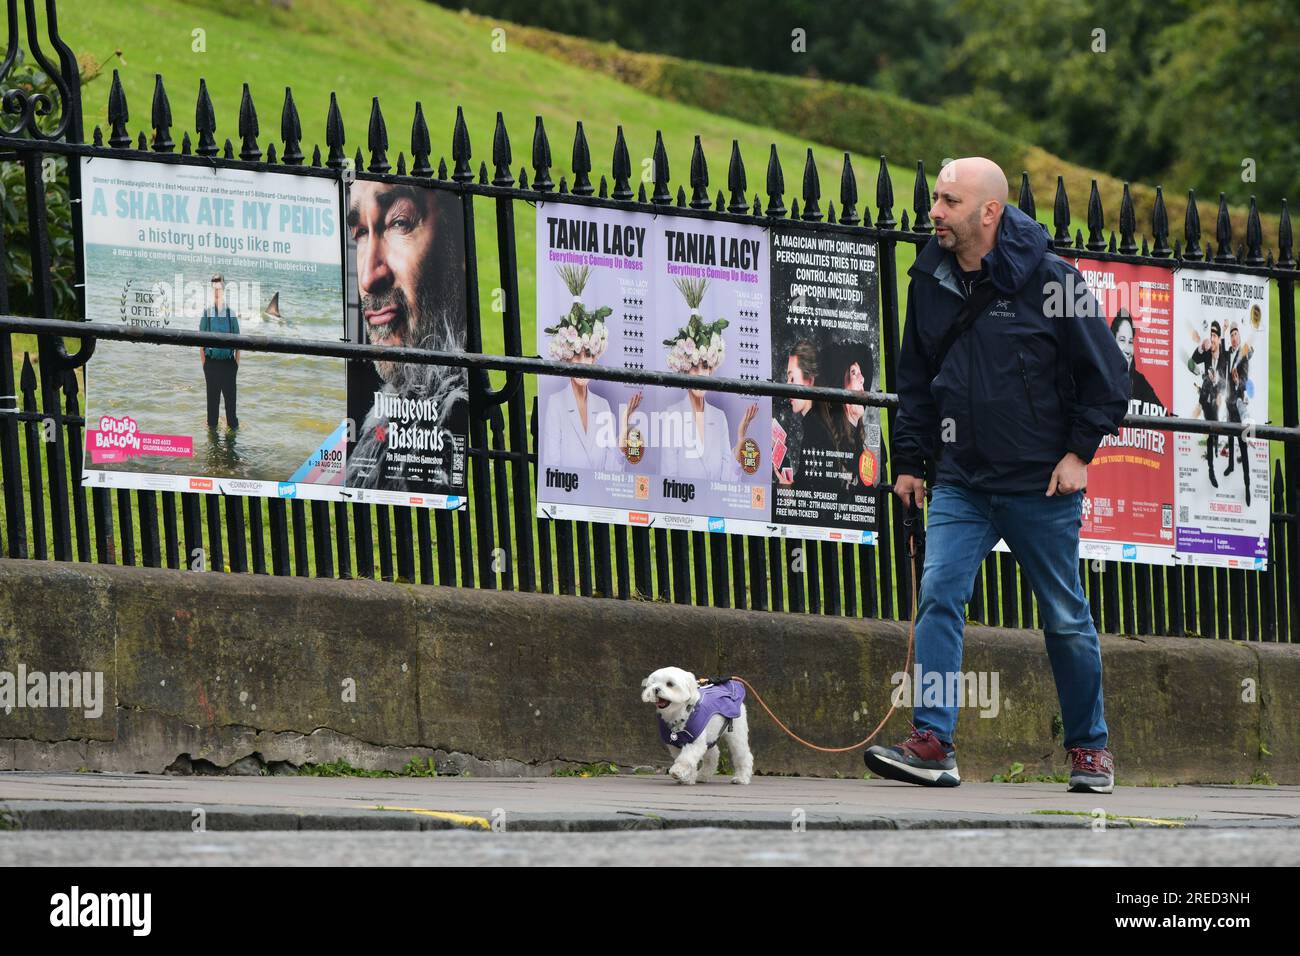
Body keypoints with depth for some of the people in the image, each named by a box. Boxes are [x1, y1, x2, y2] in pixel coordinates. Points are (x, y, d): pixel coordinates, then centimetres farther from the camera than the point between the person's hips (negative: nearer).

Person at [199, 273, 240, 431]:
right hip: (211, 363, 0)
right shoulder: (207, 314, 1)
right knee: (212, 396, 6)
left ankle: (232, 424, 15)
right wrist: (204, 364, 1)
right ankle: (212, 425, 16)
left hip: (228, 363, 0)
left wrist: (236, 363, 4)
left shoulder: (231, 315, 3)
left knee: (230, 395, 3)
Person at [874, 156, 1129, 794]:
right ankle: (932, 743, -18)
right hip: (961, 481, 3)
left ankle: (1089, 747, 21)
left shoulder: (1049, 280, -9)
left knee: (1065, 618, 6)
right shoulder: (929, 282, 5)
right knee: (939, 595, -14)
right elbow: (915, 378, 17)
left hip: (1042, 484, -3)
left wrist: (1080, 450, -7)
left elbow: (1105, 372, -2)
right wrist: (909, 459, 13)